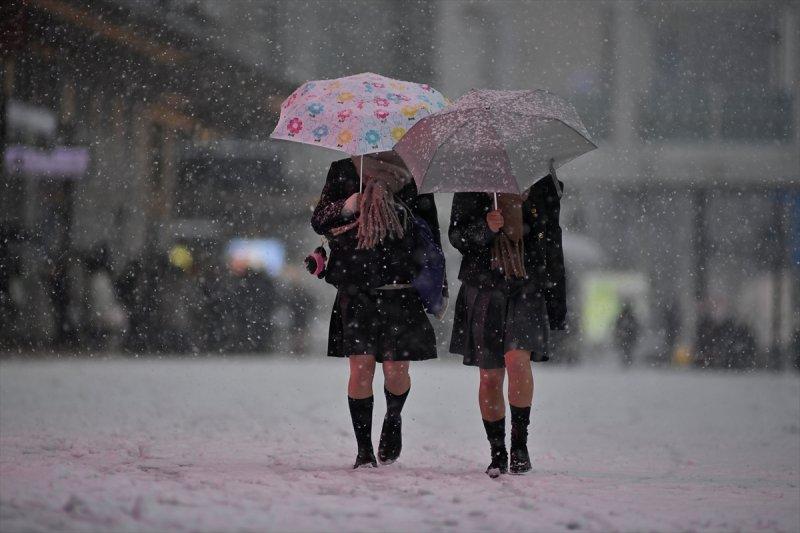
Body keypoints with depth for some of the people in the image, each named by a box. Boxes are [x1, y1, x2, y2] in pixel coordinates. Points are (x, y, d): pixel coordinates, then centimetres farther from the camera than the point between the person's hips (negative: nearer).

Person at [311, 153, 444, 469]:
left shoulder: (414, 175, 7)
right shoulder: (343, 172, 8)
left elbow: (430, 228, 13)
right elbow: (318, 221, 7)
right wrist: (349, 206, -13)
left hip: (400, 287, 0)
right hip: (356, 286, 0)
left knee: (396, 371, -4)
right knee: (361, 367, -6)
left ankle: (393, 419, 30)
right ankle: (364, 450, 4)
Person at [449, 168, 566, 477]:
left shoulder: (543, 185, 7)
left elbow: (553, 245, 13)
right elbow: (457, 236, -1)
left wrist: (557, 305, 13)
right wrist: (485, 228, -23)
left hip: (527, 289, -1)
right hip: (484, 290, 1)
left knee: (517, 359, -21)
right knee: (490, 376, 3)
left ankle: (520, 443, -9)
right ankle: (497, 454, 15)